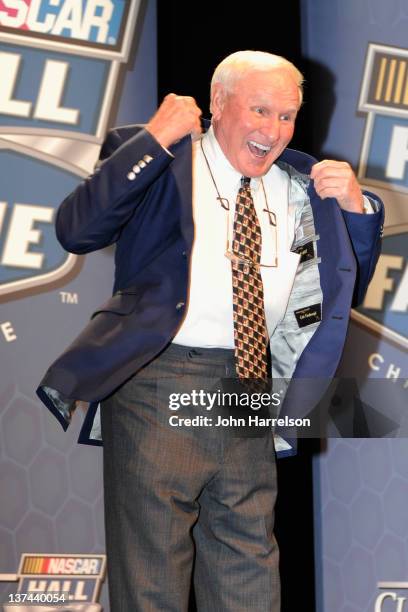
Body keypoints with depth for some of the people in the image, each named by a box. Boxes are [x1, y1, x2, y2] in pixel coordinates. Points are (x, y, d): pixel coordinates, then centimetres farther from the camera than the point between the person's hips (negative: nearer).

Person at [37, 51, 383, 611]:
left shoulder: (300, 187, 12)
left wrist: (355, 206, 0)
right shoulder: (160, 163, -1)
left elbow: (350, 287, 17)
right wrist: (155, 140, -15)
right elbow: (76, 230, -15)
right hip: (160, 383, -4)